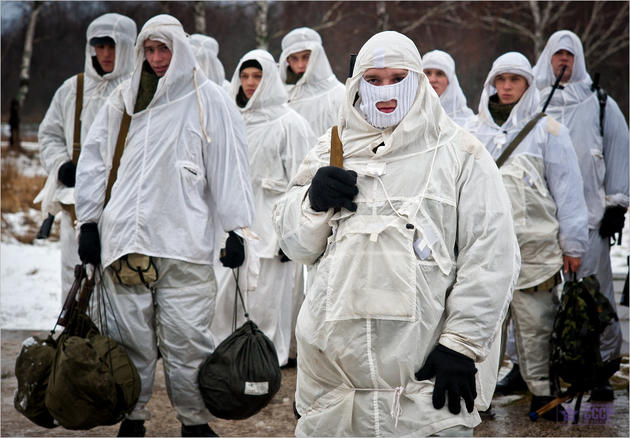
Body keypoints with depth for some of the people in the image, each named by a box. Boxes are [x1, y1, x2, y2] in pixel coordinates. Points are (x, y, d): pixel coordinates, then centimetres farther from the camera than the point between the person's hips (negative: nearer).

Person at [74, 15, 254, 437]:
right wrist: (89, 223, 12)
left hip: (184, 241, -3)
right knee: (130, 337, 5)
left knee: (186, 338, -4)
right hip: (124, 239, 3)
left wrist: (236, 229, -3)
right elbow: (94, 162, 17)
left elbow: (229, 168, 2)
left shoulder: (209, 101, 4)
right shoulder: (123, 101, 14)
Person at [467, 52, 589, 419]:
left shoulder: (547, 130, 5)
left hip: (534, 247, -3)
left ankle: (543, 392, 8)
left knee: (537, 323, -1)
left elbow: (567, 189, 3)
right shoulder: (475, 133, 15)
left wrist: (572, 244, 0)